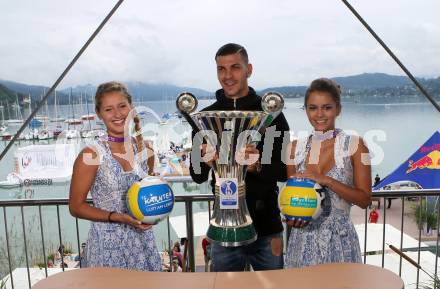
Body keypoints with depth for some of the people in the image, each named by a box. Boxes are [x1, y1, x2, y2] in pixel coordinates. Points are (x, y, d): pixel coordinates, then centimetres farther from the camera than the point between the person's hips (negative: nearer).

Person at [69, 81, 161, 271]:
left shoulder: (143, 148, 1)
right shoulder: (91, 155, -12)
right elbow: (76, 207, -7)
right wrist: (117, 217, -18)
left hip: (142, 241, 4)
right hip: (108, 245, -4)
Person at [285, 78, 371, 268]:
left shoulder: (354, 145, -6)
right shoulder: (296, 147, 2)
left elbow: (365, 199, -9)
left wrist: (326, 180, -21)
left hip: (339, 240, -2)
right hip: (303, 238, 3)